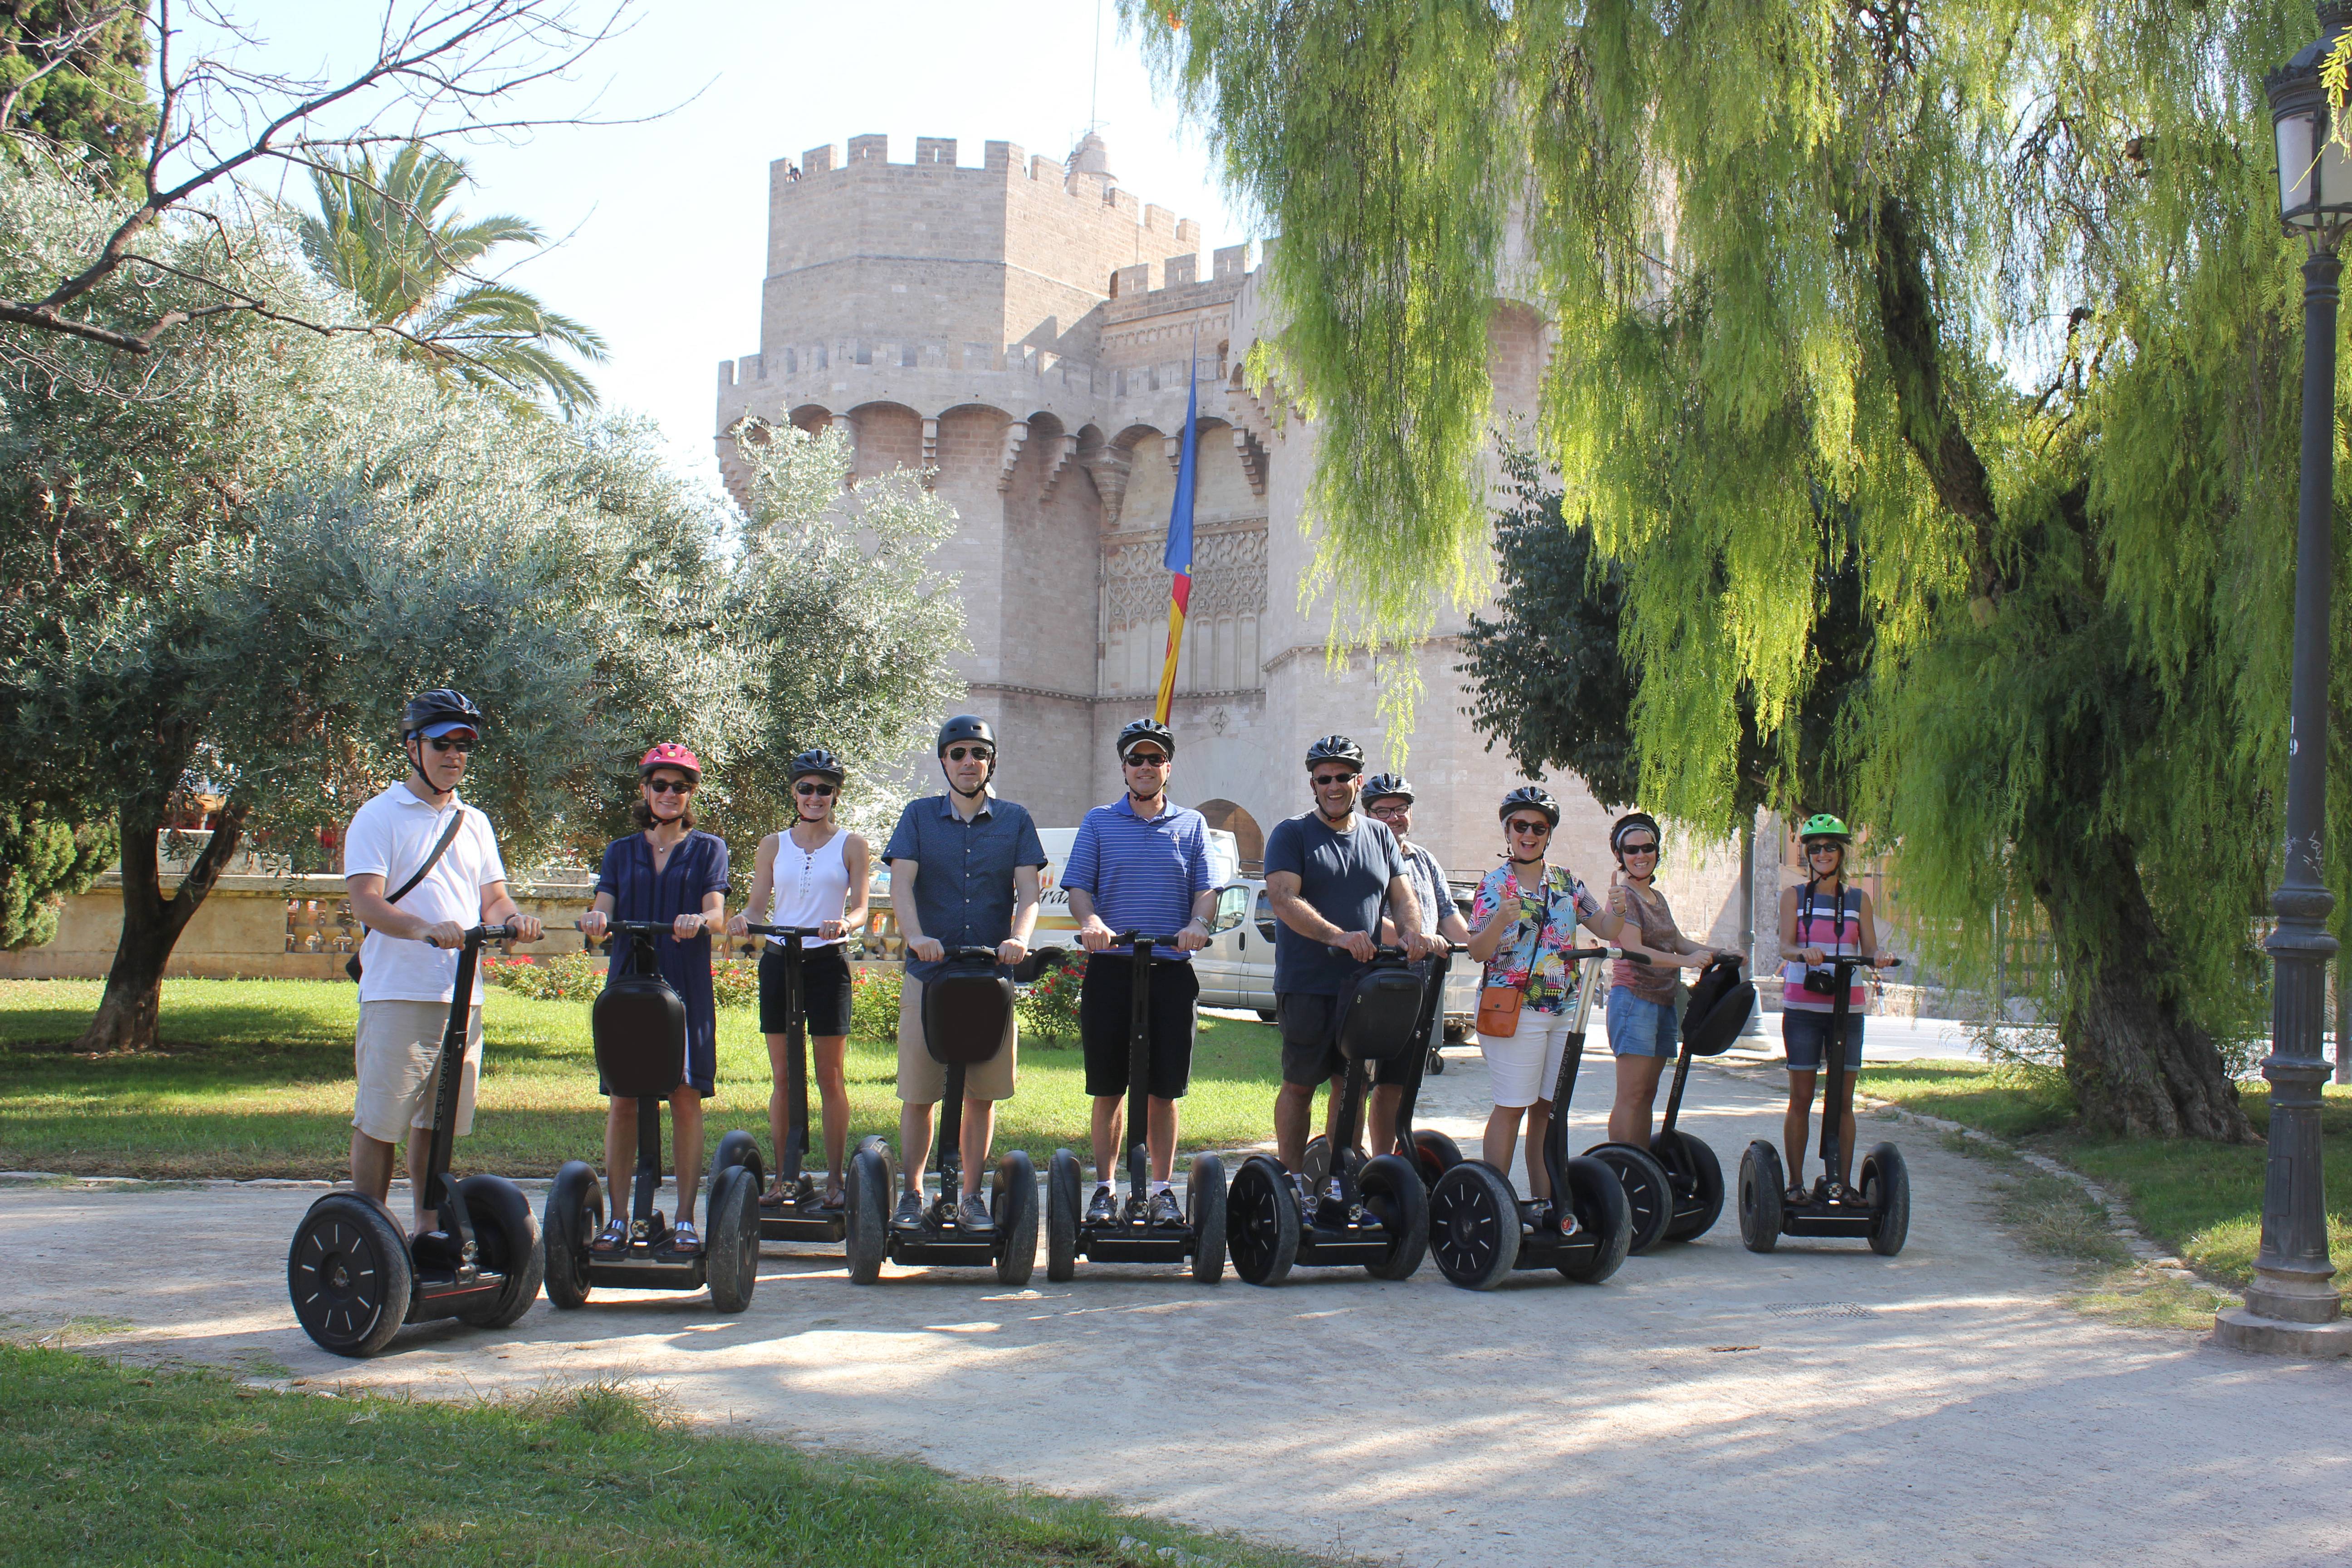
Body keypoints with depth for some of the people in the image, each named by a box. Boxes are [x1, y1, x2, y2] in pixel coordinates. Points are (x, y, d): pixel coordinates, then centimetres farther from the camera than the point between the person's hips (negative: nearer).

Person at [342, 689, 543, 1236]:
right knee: (379, 1123, -3)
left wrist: (512, 919, -8)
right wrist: (426, 929, -29)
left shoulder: (474, 823, 19)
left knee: (438, 1123, 11)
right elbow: (366, 903, -11)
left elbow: (493, 898, 16)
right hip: (398, 994, -5)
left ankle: (428, 1228, 19)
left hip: (462, 994, 5)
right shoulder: (379, 817, 0)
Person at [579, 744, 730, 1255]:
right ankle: (618, 1219, 6)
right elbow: (605, 906, 1)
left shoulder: (708, 848, 9)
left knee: (686, 1095, -4)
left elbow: (715, 912, -5)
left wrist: (698, 921, -29)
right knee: (622, 1098, -1)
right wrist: (596, 919, -23)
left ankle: (685, 1221, 2)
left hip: (687, 987, -2)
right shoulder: (621, 851, 16)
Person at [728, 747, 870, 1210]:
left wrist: (844, 923, -25)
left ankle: (835, 1178, 6)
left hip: (827, 962, -2)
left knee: (830, 1076, 0)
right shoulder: (773, 846, 12)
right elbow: (758, 905, 8)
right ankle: (781, 1177, 9)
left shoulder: (851, 846, 5)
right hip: (778, 960, 2)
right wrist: (743, 920, -14)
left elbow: (859, 908, -3)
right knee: (782, 1076, 4)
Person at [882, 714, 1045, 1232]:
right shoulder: (919, 816, 7)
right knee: (917, 1092, 2)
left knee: (983, 1093, 4)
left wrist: (1019, 938, -21)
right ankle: (912, 1194, 15)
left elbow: (1028, 889, -1)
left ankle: (971, 1198, 14)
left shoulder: (1014, 820, 9)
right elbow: (901, 884, -5)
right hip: (928, 972, -1)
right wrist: (917, 935, -24)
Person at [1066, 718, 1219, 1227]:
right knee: (1109, 1088, 4)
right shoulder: (1099, 823, 10)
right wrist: (1091, 922, -18)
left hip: (1170, 970, 0)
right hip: (1111, 968, 0)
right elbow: (1078, 887, 3)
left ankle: (1163, 1189, 13)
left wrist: (1198, 923, -17)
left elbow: (1206, 888, 5)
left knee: (1164, 1089, 3)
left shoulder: (1191, 824, 12)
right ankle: (1104, 1189, 13)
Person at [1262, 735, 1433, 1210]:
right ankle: (1293, 1184, 8)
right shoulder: (1292, 834, -1)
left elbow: (1402, 895, 12)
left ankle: (1339, 1182, 16)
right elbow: (1283, 899, -14)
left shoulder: (1380, 836, 15)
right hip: (1307, 986, -4)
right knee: (1300, 1083, 1)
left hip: (1364, 982, 4)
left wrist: (1410, 932, -11)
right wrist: (1338, 935, -28)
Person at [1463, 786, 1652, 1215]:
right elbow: (1477, 952, -10)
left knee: (1548, 1107, 8)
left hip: (1564, 1009, 5)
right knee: (1511, 1107, -6)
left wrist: (1619, 909, -10)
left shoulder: (1567, 881, 11)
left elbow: (1605, 929, 10)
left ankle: (1543, 1199, 14)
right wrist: (1500, 921, -28)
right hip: (1515, 1010, -5)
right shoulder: (1494, 885, -2)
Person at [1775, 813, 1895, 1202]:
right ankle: (1796, 1182, 5)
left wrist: (1877, 958, -19)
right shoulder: (1794, 896, 7)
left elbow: (1870, 948, 5)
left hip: (1848, 1006, 2)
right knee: (1801, 1098, -1)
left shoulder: (1858, 900, 13)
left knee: (1843, 1101, 2)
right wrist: (1803, 952, -28)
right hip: (1802, 1006, -2)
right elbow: (1785, 945, -5)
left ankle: (1842, 1183, 7)